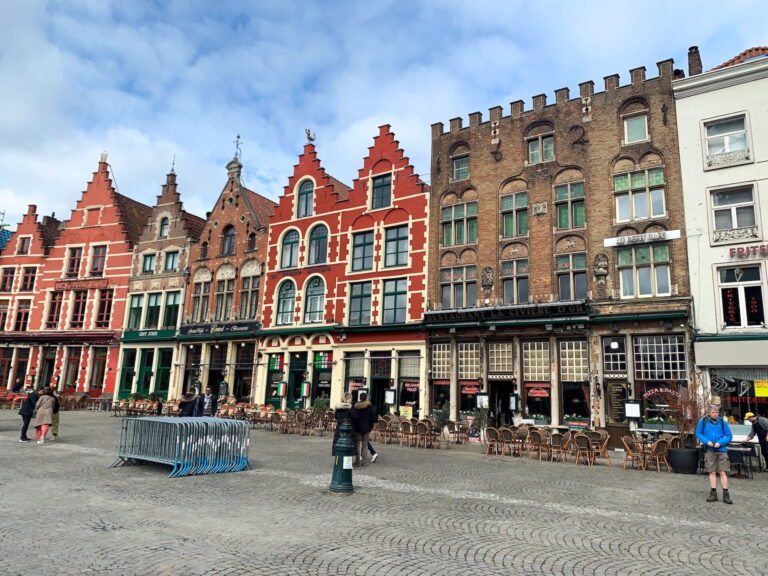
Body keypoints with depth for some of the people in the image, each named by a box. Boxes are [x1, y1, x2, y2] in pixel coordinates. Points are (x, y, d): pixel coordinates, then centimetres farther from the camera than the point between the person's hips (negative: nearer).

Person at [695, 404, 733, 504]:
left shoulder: (722, 422, -1)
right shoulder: (703, 421, -1)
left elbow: (729, 436, 2)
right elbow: (698, 434, 5)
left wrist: (720, 443, -13)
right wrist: (707, 441, -11)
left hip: (721, 450, -1)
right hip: (709, 450, 1)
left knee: (723, 472, -2)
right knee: (712, 472, 5)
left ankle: (726, 495, 6)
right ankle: (713, 494, 12)